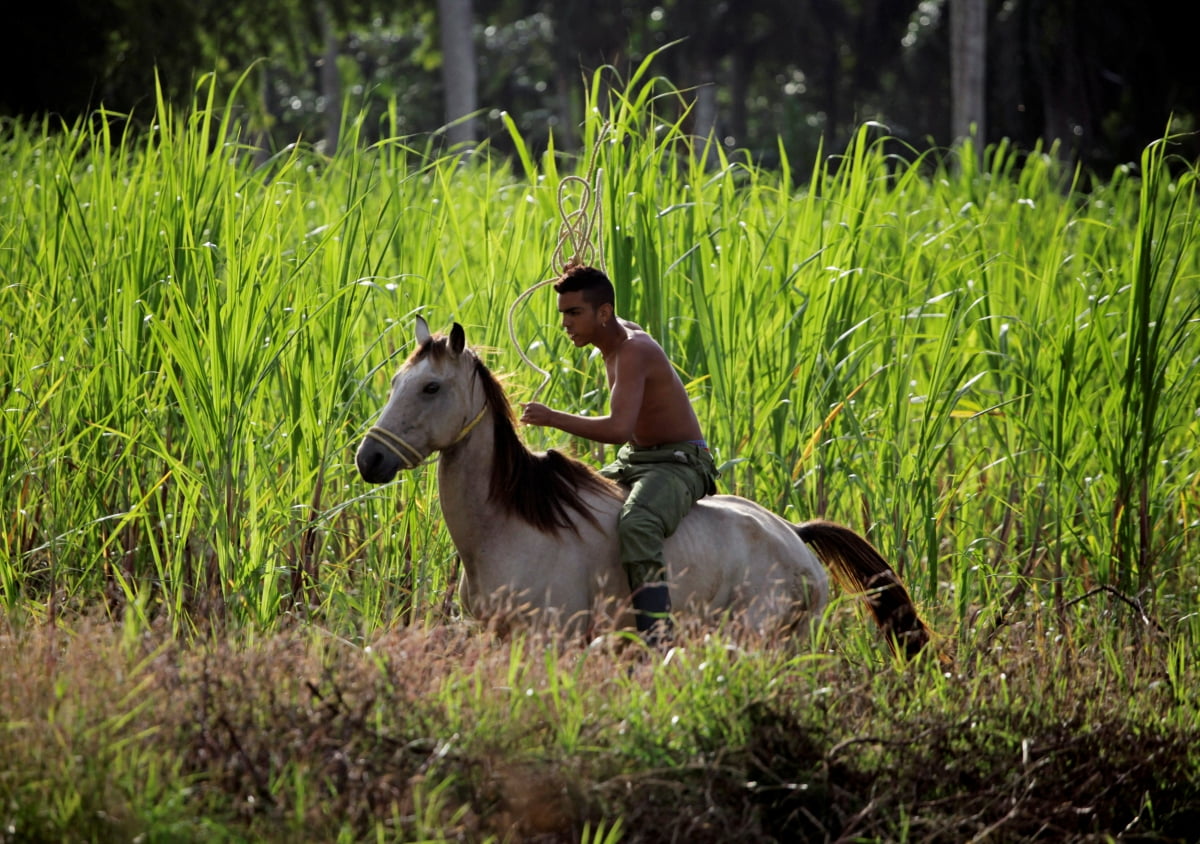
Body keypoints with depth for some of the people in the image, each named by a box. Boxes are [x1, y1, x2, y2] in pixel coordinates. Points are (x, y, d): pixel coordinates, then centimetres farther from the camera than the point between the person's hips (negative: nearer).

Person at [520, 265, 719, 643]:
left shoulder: (633, 351, -23)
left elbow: (619, 429, -36)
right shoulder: (618, 333, 7)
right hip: (632, 460, 11)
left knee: (635, 525, -39)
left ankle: (656, 637, -47)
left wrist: (552, 417, -31)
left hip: (678, 465, -11)